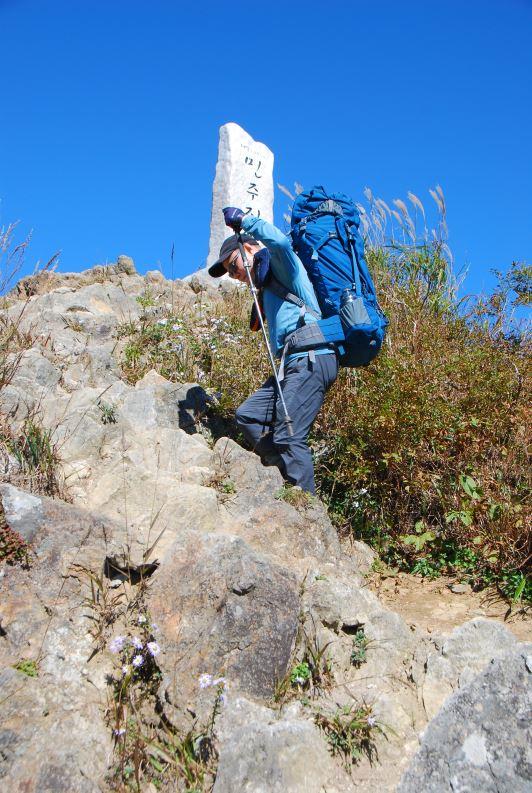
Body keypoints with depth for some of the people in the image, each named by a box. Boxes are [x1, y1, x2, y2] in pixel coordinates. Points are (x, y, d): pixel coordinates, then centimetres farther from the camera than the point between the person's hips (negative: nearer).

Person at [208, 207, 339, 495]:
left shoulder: (281, 265, 4)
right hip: (292, 364, 10)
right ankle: (289, 475, 3)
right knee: (247, 416, 8)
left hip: (311, 360, -10)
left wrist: (244, 219, -10)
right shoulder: (268, 285, 28)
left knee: (288, 437, -15)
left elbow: (280, 241, -20)